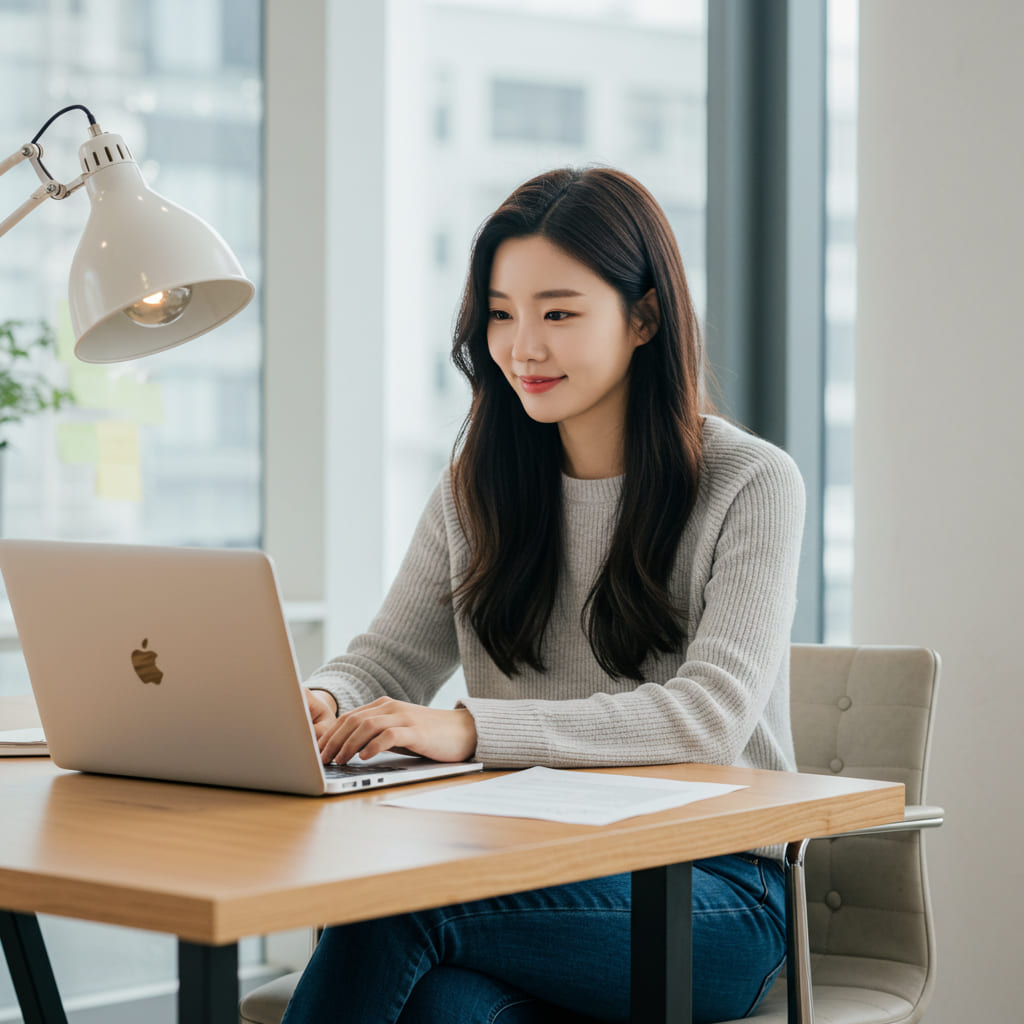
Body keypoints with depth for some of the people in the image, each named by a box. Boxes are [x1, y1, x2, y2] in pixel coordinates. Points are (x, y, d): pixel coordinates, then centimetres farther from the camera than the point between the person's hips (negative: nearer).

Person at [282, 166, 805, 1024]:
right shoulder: (480, 487, 13)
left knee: (396, 902, -32)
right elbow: (390, 660, 13)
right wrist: (324, 699, -13)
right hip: (530, 874, 4)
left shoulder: (750, 485, -5)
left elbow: (712, 714, -18)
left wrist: (470, 729, -29)